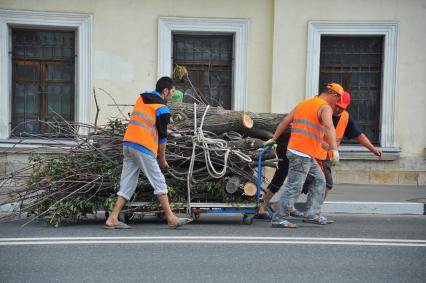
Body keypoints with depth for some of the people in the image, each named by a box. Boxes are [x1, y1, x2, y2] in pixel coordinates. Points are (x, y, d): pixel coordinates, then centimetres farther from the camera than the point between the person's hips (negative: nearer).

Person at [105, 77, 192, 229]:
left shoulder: (141, 98, 15)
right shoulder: (162, 109, -6)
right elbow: (162, 136, -2)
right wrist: (162, 158, 9)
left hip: (128, 144, 7)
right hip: (143, 148, -7)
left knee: (127, 184, 9)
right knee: (159, 183, 0)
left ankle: (112, 219, 6)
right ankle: (171, 219, 4)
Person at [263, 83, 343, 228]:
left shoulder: (304, 103, 18)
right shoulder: (325, 107, -7)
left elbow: (285, 121, 19)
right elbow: (329, 127, -26)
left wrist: (273, 139, 25)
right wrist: (335, 149, -35)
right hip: (303, 153, -9)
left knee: (319, 181, 16)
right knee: (294, 187, -6)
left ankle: (311, 215, 14)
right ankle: (278, 219, -2)